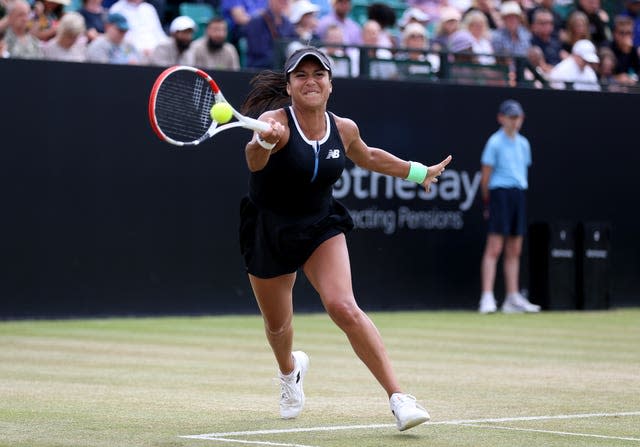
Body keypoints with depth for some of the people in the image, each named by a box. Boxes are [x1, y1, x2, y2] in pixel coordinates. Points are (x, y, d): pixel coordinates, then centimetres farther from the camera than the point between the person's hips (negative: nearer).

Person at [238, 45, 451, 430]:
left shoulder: (344, 129, -7)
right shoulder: (275, 121, -23)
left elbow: (368, 157, 17)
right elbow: (254, 162, -45)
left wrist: (419, 172, 24)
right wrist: (264, 142, -69)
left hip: (321, 228, 1)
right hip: (269, 232, -1)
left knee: (344, 307, -23)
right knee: (277, 325, 17)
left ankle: (398, 397, -24)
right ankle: (291, 369, 54)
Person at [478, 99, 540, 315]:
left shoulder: (523, 144, 14)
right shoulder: (495, 142, -5)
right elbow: (486, 176, -4)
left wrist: (520, 188, 12)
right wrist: (488, 203, -3)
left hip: (519, 194, 7)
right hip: (500, 193, -7)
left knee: (514, 250, 9)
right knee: (494, 248, -10)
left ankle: (513, 298, 13)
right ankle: (487, 297, -12)